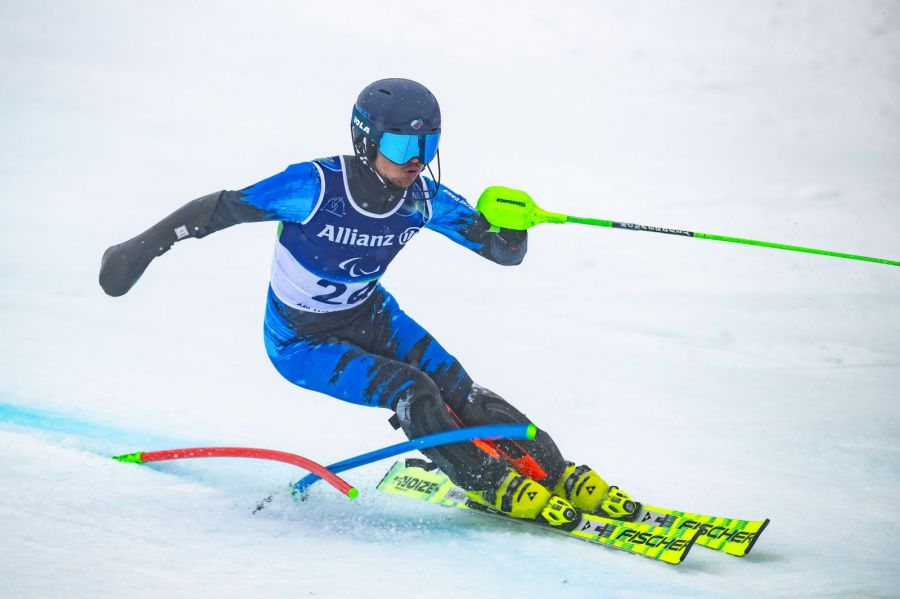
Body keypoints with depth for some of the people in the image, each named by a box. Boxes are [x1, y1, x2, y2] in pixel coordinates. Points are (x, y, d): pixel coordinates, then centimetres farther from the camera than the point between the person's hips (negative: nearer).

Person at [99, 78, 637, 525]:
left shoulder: (425, 200, -17)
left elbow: (504, 253, -12)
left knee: (461, 392, -12)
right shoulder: (315, 186, -31)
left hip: (371, 317, 5)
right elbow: (220, 208, -20)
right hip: (302, 341, -4)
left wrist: (512, 224, -36)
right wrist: (143, 248, -16)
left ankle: (563, 478, -5)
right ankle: (497, 487, -11)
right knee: (412, 393, -24)